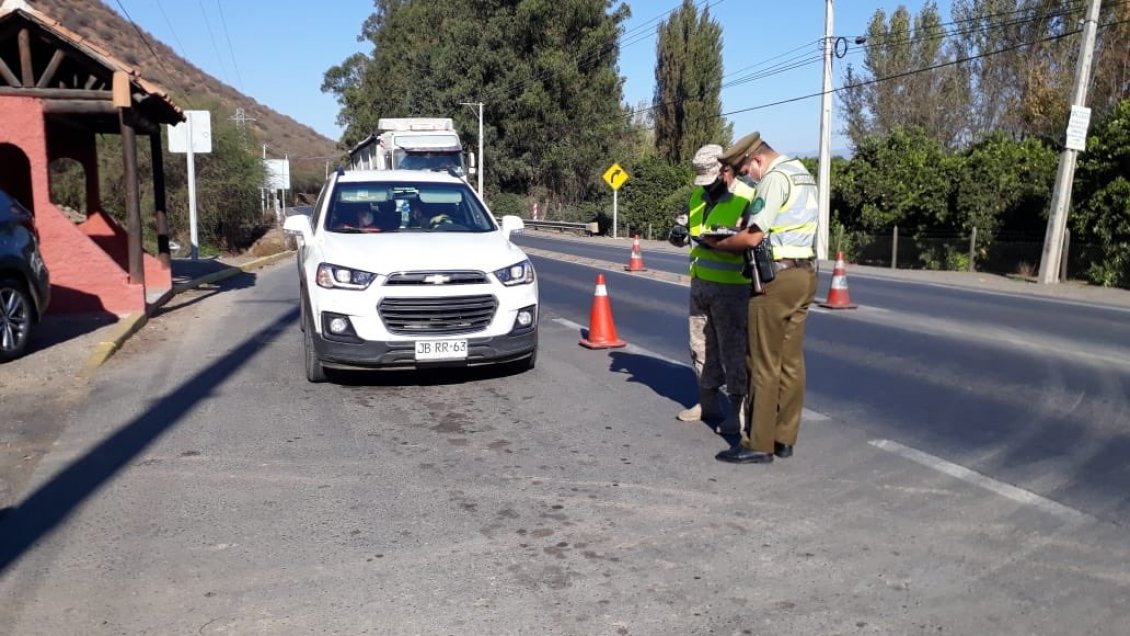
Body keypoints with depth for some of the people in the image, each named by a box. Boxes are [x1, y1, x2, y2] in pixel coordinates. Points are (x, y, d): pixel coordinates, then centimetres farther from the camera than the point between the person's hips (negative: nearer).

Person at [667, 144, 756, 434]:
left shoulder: (747, 198, -13)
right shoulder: (698, 196, 10)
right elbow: (684, 225, 19)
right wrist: (679, 232, -4)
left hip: (731, 286, -8)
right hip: (700, 282, 8)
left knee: (733, 348, -2)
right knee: (701, 345, 14)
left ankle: (739, 409, 8)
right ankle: (708, 402, 27)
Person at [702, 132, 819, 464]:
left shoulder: (775, 178, -13)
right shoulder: (803, 173, 18)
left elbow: (753, 237, -18)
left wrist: (717, 243, -3)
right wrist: (743, 229, 12)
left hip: (777, 278, -9)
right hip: (805, 275, 9)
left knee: (764, 365, -3)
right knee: (791, 362, 10)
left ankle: (759, 444, 1)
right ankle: (785, 439, 16)